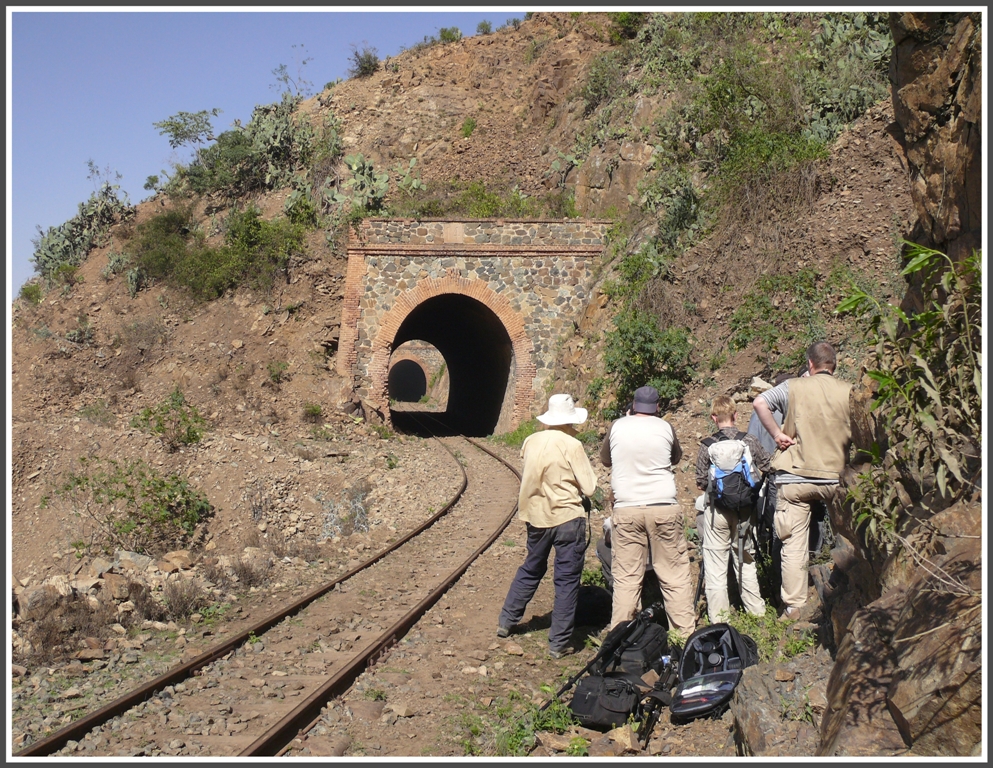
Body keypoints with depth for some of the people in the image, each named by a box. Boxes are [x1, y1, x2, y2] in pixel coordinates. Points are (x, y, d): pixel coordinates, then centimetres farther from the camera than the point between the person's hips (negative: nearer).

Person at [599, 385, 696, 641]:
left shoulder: (617, 427, 3)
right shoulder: (665, 427, 2)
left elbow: (605, 459, 18)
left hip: (626, 510, 0)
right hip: (664, 508, 0)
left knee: (626, 577, 3)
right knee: (675, 575, 7)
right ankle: (686, 631, 11)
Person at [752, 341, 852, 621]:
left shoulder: (794, 387, -2)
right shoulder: (849, 392, 1)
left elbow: (759, 403, -11)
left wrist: (777, 434, -6)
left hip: (795, 476, -2)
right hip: (835, 477, 2)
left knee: (794, 544, 1)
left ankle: (794, 608, 3)